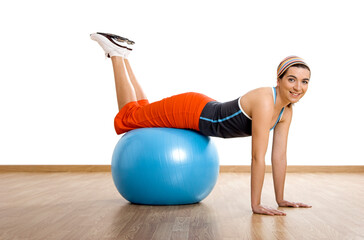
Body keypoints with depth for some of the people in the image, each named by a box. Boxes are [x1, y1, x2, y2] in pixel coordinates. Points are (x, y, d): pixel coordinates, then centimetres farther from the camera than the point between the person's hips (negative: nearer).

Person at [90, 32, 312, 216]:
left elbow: (279, 156, -4)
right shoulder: (264, 101, -34)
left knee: (144, 111, 27)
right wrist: (256, 205, -27)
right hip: (189, 110, -7)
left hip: (204, 112, 7)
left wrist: (281, 199, -3)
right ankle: (117, 51, 26)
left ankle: (122, 52, 39)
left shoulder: (287, 111, -8)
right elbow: (258, 158, -34)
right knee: (131, 115, 15)